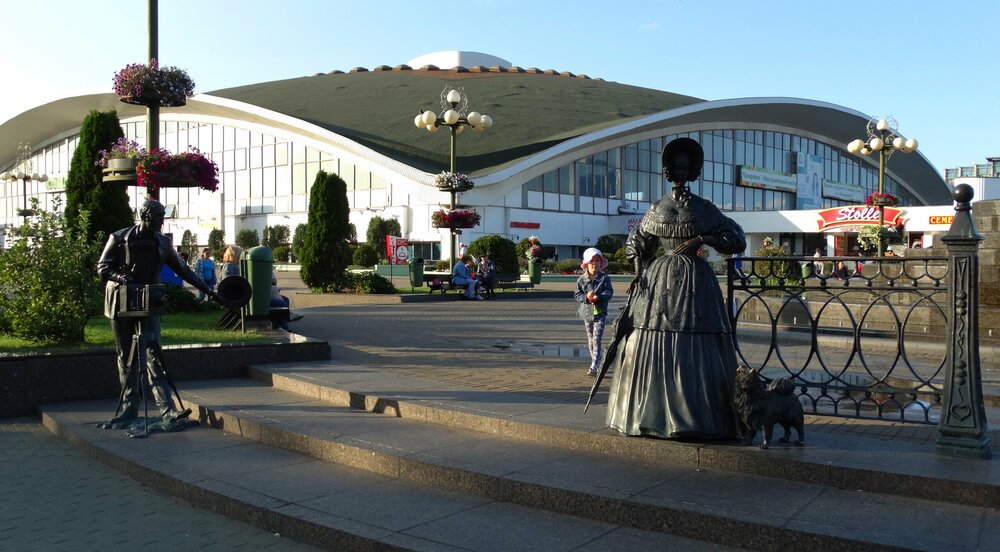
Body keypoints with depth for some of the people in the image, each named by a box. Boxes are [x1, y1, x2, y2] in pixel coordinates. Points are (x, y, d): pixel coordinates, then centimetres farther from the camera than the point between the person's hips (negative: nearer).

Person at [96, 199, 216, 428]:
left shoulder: (162, 243, 7)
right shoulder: (119, 239, -3)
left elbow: (182, 269, 13)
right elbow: (102, 267, -1)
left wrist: (208, 290, 11)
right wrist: (122, 277, -21)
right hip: (121, 304, -1)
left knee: (154, 352, -11)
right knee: (125, 357, 5)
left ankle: (167, 409, -17)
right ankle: (130, 408, 14)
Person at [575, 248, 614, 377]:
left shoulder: (605, 278, -2)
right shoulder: (581, 279, 2)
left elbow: (609, 292, -9)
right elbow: (577, 294, -1)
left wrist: (598, 297, -27)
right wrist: (586, 297, -21)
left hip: (600, 312, -3)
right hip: (587, 312, 3)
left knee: (596, 339, -12)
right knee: (590, 339, 14)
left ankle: (594, 367, -14)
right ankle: (596, 363, 31)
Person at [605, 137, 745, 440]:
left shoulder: (705, 208, 5)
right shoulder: (657, 207, 11)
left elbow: (737, 239, 4)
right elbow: (638, 243, 18)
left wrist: (702, 238, -9)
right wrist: (639, 272, 3)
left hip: (695, 279, -1)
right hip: (660, 279, 2)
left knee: (696, 351, -6)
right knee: (653, 345, -3)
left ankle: (697, 415, 1)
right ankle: (653, 414, 5)